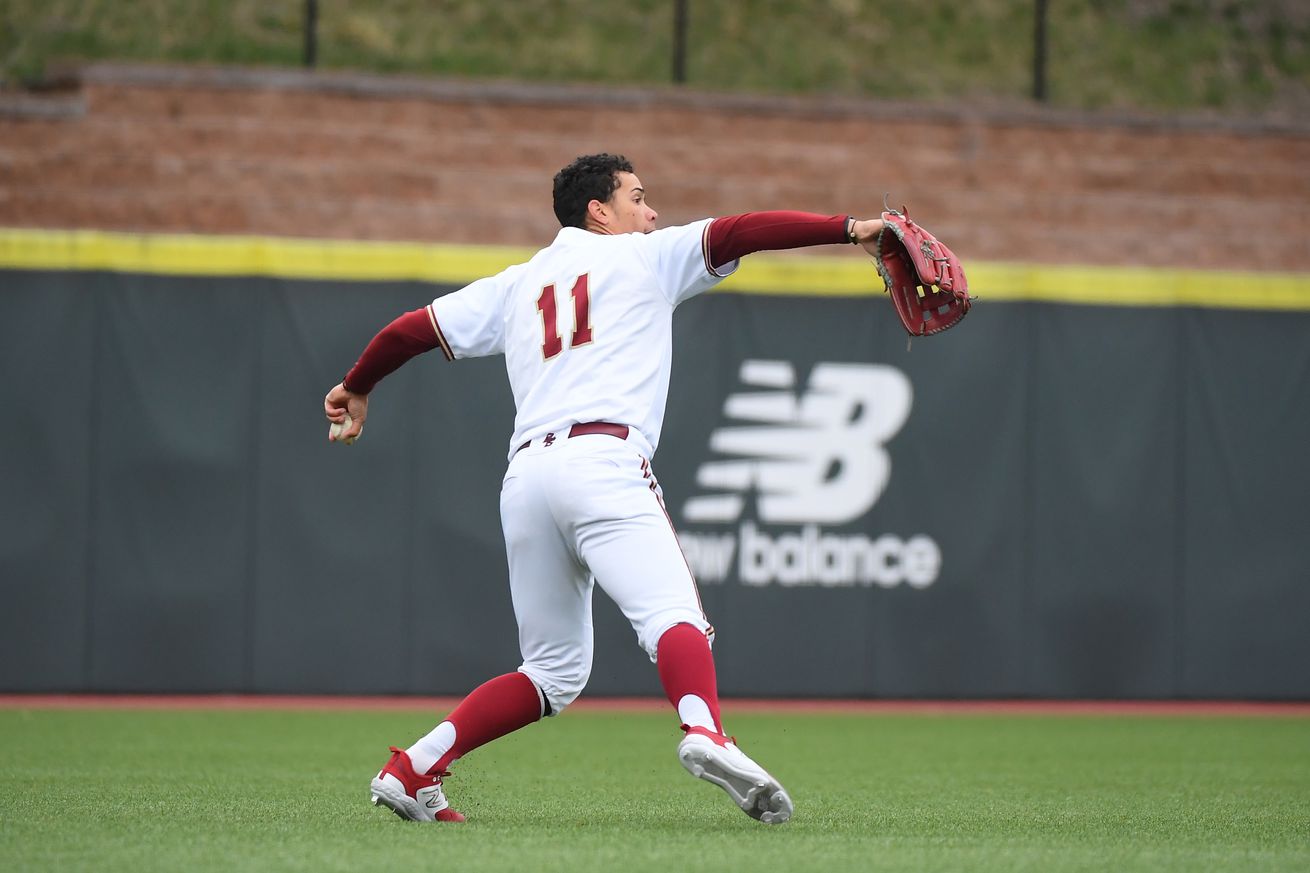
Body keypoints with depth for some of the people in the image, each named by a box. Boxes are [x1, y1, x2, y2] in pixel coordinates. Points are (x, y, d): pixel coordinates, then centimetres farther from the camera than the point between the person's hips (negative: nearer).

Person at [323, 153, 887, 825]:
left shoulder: (515, 285, 28)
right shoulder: (645, 258, 15)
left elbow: (410, 330, 29)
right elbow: (741, 232, 4)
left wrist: (356, 389, 46)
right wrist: (849, 229, -1)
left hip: (525, 475, 6)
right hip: (603, 461, -6)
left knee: (554, 672, 15)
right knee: (672, 614, -24)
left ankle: (412, 769, 9)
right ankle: (705, 733, -52)